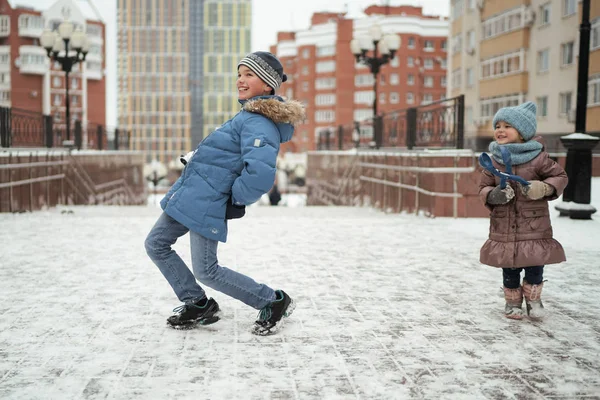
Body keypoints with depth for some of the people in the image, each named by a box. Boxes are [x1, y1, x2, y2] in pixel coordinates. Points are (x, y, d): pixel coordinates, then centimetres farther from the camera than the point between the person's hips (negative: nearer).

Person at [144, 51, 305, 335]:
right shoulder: (249, 114, 11)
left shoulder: (259, 124, -20)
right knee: (156, 245, 14)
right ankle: (198, 305, 23)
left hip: (207, 202, -10)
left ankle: (274, 302, 12)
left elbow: (260, 175, -34)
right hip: (188, 193, 10)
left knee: (206, 271, -4)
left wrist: (237, 201, -19)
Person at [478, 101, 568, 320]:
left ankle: (533, 298, 27)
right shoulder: (494, 161, 1)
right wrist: (493, 195, -16)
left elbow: (560, 176, 1)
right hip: (504, 228, 2)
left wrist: (543, 188, -18)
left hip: (534, 227, -2)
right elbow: (483, 188, 7)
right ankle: (513, 302, 27)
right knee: (509, 268, 9)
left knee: (534, 265, 4)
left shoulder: (538, 157, -8)